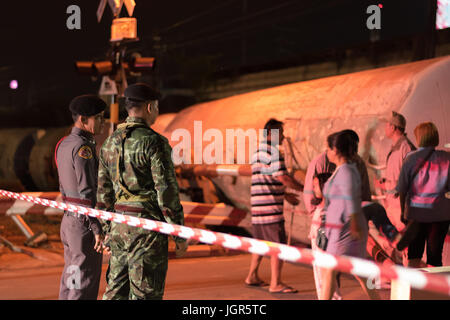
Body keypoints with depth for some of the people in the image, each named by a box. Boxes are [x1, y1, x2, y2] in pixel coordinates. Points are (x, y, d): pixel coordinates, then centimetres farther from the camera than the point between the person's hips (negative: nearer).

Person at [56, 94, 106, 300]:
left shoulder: (64, 145, 12)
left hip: (69, 220, 10)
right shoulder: (82, 147, -18)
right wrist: (98, 230, -21)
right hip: (86, 223, -10)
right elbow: (87, 191, -22)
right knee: (84, 290, -3)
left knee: (71, 286, 15)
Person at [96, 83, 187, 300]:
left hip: (119, 225, 7)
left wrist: (108, 231, 21)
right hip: (147, 227, -7)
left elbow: (104, 192, 14)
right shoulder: (154, 142, -12)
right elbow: (167, 191, -15)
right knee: (145, 293, -1)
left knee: (116, 291, 13)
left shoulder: (110, 143, 10)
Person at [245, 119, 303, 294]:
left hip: (258, 207, 10)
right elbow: (283, 178, -17)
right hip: (270, 207, -10)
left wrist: (285, 195, 24)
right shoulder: (272, 152, -12)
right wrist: (303, 188, -3)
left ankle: (252, 276, 27)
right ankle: (276, 284, -6)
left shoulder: (257, 152, 19)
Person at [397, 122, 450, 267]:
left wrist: (403, 211, 9)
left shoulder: (411, 158, -5)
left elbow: (402, 189, -2)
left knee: (414, 252, 13)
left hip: (416, 211, 0)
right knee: (435, 254, 6)